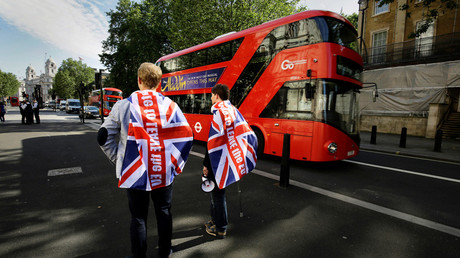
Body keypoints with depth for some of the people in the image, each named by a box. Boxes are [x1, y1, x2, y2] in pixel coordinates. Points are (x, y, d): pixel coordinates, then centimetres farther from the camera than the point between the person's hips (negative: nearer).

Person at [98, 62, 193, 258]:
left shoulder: (124, 105, -6)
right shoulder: (169, 105, -4)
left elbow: (104, 137, -2)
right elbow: (186, 136, -6)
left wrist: (120, 160, 10)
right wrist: (176, 163, 4)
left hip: (135, 173, -1)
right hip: (164, 172, 2)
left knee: (138, 217, 15)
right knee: (164, 212, 19)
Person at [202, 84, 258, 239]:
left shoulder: (218, 111, -16)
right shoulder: (234, 110, 9)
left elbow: (214, 141, -21)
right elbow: (247, 133, 10)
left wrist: (206, 164, -13)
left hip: (221, 162, -8)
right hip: (232, 159, 8)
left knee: (217, 192, 6)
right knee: (216, 189, 23)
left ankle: (220, 229, 22)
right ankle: (216, 220, 39)